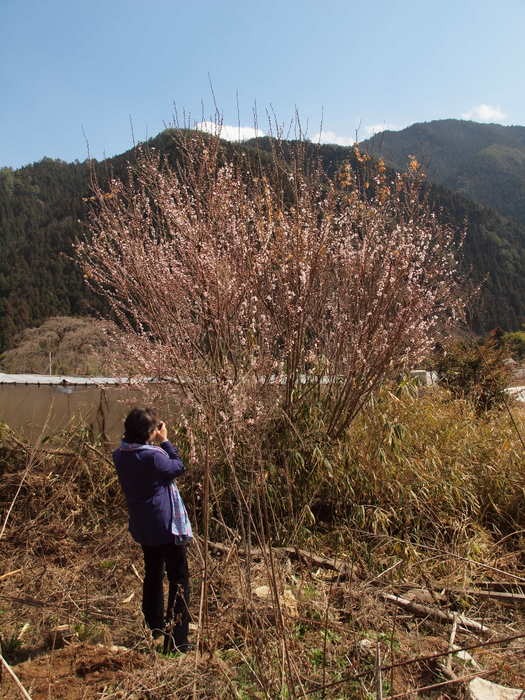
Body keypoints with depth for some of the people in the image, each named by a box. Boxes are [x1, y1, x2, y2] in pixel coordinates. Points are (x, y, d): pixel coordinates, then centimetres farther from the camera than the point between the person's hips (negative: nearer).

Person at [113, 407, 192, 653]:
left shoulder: (121, 455, -5)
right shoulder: (153, 456, -27)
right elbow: (178, 467, -11)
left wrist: (158, 444, 0)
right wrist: (165, 441, -6)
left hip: (142, 527, 8)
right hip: (166, 526, -8)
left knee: (152, 574, 24)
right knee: (179, 579, 4)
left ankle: (155, 626, 39)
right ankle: (176, 640, 5)